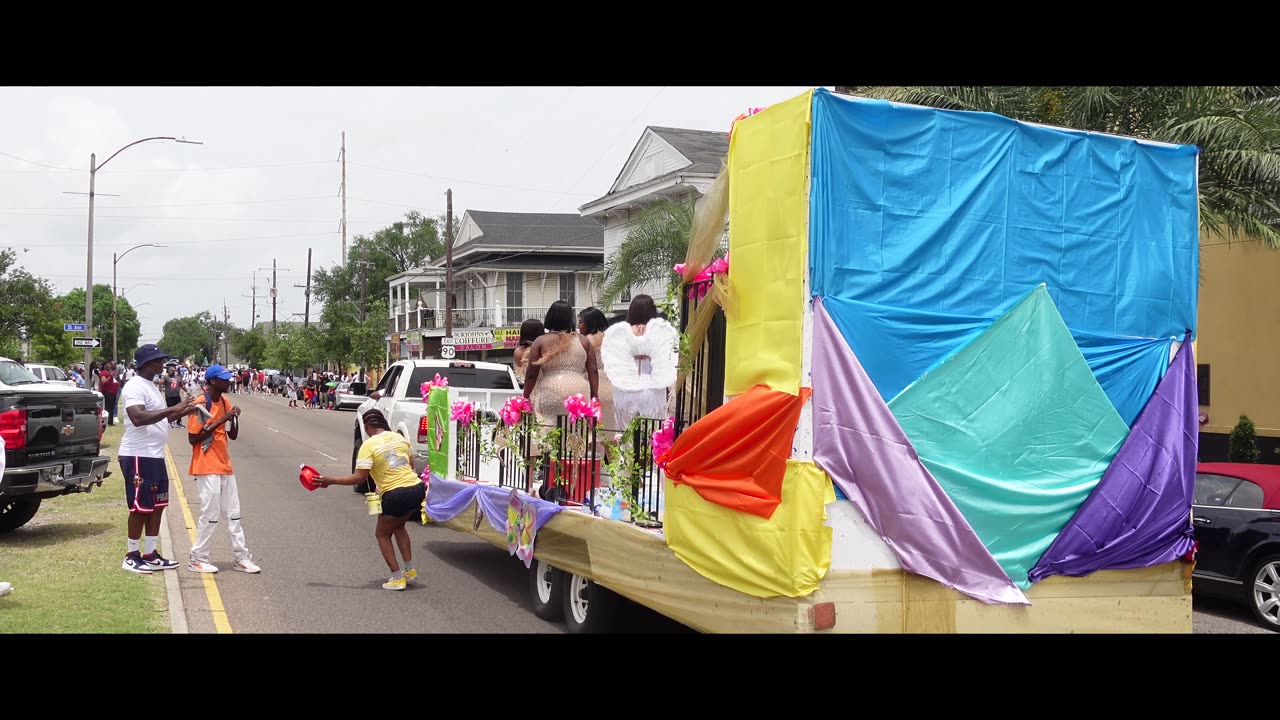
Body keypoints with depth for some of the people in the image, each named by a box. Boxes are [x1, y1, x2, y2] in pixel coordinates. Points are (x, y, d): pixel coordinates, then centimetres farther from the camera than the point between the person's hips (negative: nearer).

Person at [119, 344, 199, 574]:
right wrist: (174, 408, -30)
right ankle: (132, 556, 8)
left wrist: (183, 412, 12)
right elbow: (138, 418, -30)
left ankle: (150, 554, 19)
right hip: (138, 456, -10)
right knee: (140, 507, -3)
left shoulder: (152, 386, 16)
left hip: (156, 455, 10)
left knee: (157, 505, 12)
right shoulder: (135, 387, -15)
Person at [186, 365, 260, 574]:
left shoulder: (225, 401, 9)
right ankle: (197, 558, 9)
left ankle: (241, 557, 17)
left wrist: (234, 417, -6)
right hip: (207, 467, -8)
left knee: (233, 513, 11)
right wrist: (219, 421, -20)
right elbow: (193, 438, -16)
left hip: (225, 466, 8)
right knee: (211, 514, -4)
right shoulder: (200, 403, -14)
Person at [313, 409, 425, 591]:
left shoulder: (368, 446, -9)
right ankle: (410, 570, 25)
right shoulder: (399, 437, 9)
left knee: (382, 534, 15)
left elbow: (359, 477, -13)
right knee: (398, 527, 30)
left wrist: (331, 480, -7)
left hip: (395, 494, -6)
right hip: (417, 488, 6)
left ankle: (397, 578, 10)